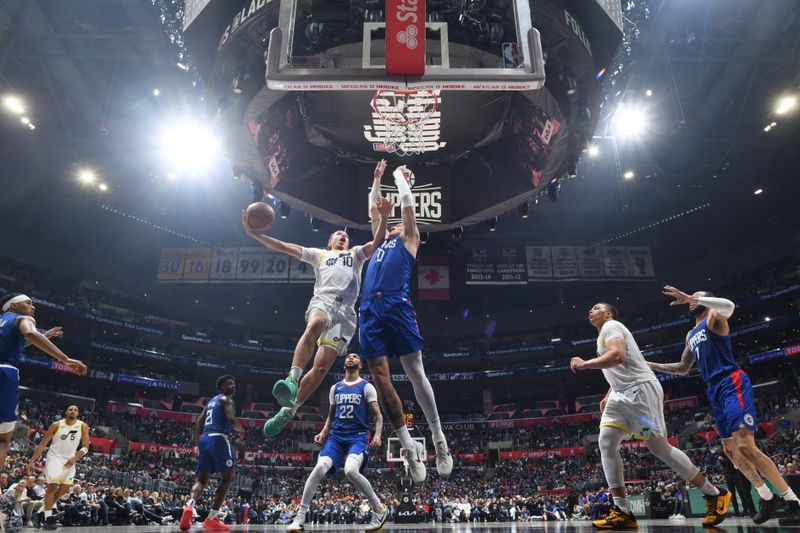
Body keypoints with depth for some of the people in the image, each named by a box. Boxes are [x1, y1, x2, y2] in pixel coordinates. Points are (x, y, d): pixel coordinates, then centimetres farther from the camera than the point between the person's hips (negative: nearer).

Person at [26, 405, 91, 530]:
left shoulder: (83, 426, -4)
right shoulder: (56, 425, -7)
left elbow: (85, 447, -5)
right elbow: (42, 444, -4)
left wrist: (75, 458, -22)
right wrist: (32, 461, -9)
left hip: (69, 460, 4)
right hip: (54, 457, -3)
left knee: (65, 488, 4)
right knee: (52, 485, -17)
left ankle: (47, 509, 25)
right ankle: (47, 518, -12)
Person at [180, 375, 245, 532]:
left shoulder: (210, 402, 27)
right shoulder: (226, 399, 1)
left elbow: (198, 425, 23)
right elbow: (231, 420, -15)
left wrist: (198, 445, 25)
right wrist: (241, 430, 4)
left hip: (204, 439, 8)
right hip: (219, 438, -8)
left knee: (201, 479, 6)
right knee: (227, 478, 2)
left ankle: (189, 506, -23)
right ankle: (211, 518, -2)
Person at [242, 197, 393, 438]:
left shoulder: (356, 254, 31)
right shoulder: (319, 254, 30)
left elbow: (377, 243, 11)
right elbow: (283, 247, 25)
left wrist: (384, 217, -8)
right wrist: (253, 233, 16)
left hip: (345, 312, 1)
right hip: (323, 300, -1)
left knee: (322, 366, -11)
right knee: (314, 325, -40)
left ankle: (289, 410, 0)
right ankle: (292, 379, -45)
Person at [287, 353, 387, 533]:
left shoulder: (366, 387, 3)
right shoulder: (335, 388, 16)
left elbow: (378, 415, -1)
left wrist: (377, 435, -18)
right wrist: (323, 432, 7)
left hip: (358, 436, -4)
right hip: (336, 436, 4)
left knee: (351, 471, -29)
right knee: (320, 467, -20)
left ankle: (380, 510, -9)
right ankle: (300, 517, -9)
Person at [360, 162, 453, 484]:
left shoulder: (409, 240, 21)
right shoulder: (381, 242, 34)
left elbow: (407, 202, 23)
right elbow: (373, 210, 41)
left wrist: (400, 175, 38)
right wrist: (378, 179, 49)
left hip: (396, 305, -5)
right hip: (369, 309, 5)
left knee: (415, 372, -8)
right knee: (380, 377, -4)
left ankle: (439, 440, 1)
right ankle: (409, 446, 1)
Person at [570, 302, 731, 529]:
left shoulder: (611, 326, -5)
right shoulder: (604, 335, 26)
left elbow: (618, 356, -24)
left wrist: (583, 364, -17)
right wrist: (608, 397, 24)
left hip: (641, 389, -10)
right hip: (623, 394, 10)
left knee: (659, 448, -6)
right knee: (606, 442, -4)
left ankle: (715, 495, 11)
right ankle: (623, 512, -6)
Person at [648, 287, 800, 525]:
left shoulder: (714, 316, 0)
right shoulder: (690, 335, 24)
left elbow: (728, 305, -27)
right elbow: (683, 368, 31)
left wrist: (690, 297, -30)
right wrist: (653, 366, 24)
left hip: (732, 383, -9)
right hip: (715, 391, 9)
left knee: (745, 445, -18)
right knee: (731, 450, 8)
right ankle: (767, 498, 21)